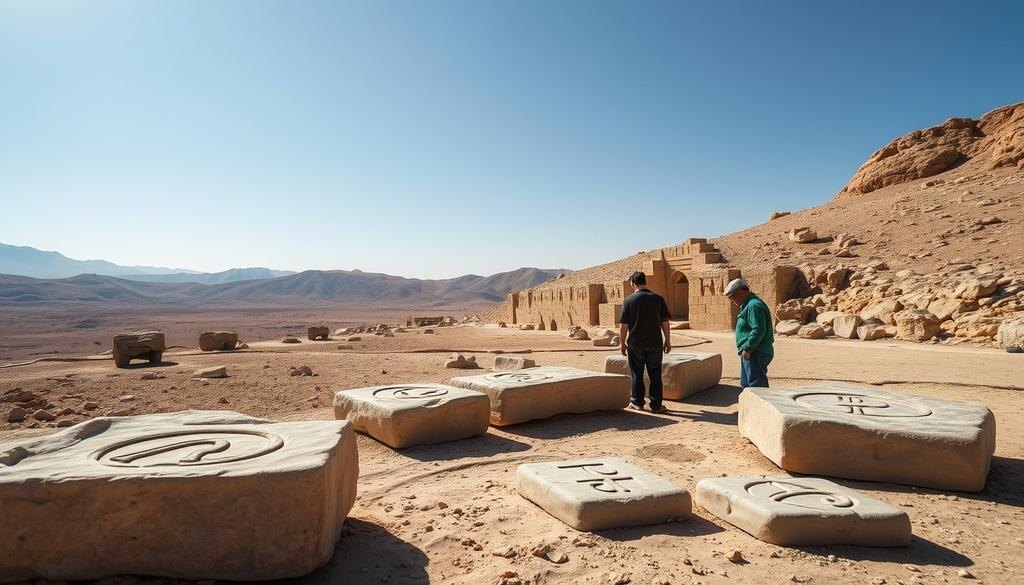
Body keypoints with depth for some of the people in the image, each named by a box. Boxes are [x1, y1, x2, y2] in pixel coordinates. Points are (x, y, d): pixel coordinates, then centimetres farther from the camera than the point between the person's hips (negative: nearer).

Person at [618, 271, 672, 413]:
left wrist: (622, 343, 4)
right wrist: (667, 340, 12)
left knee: (636, 374, 12)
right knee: (655, 374, 10)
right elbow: (665, 322, 3)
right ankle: (656, 405, 11)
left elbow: (623, 325, -6)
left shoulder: (629, 300, -7)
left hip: (635, 344, -2)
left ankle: (637, 402, 20)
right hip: (655, 343, 2)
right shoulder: (658, 298, 0)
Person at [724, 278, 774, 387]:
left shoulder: (754, 305, -18)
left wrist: (747, 349, -21)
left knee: (757, 384, -8)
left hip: (756, 354, -11)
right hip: (751, 353, 11)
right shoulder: (748, 304, 17)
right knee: (746, 384, 19)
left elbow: (758, 330, -26)